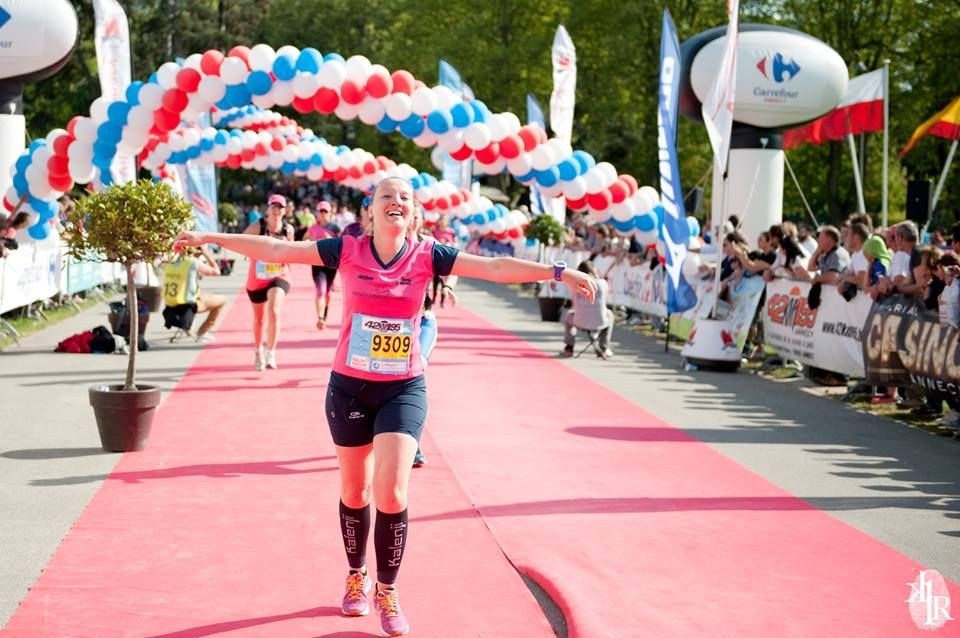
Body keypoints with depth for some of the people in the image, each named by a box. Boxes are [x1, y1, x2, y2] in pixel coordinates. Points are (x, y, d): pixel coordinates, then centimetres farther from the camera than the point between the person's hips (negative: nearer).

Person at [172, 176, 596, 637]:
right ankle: (356, 576, 38)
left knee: (391, 495, -11)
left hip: (404, 389, -1)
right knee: (355, 491, 14)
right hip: (349, 386, 1)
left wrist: (557, 271, -19)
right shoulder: (347, 250, -7)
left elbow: (497, 268, -11)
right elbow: (276, 250, -7)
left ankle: (387, 592, 10)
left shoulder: (426, 255, -6)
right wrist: (210, 238, -10)